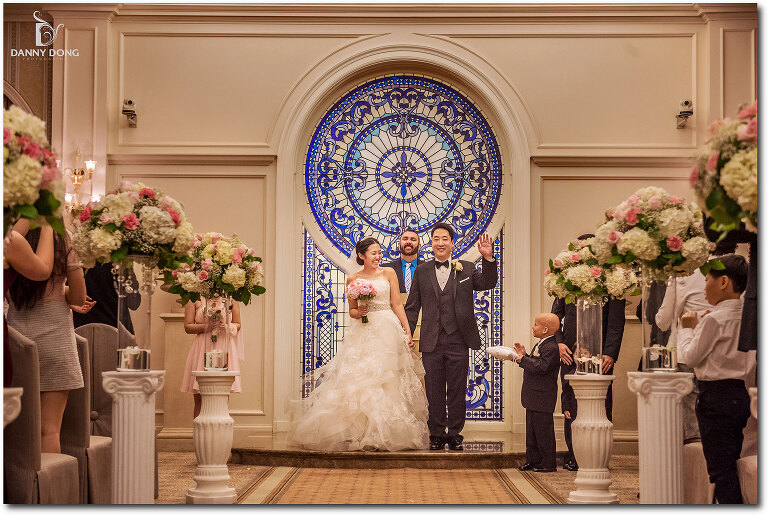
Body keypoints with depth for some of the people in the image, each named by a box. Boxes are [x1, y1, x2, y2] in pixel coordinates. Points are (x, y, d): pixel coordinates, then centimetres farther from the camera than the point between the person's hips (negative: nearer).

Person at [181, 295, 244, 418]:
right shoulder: (195, 299, 5)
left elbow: (238, 325, 13)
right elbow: (188, 327, 2)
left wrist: (227, 326, -9)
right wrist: (207, 326, -14)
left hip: (225, 348, 1)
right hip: (203, 350, -1)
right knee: (199, 399, -2)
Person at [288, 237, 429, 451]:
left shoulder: (388, 273, 8)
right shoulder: (353, 279, 9)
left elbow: (397, 305, 5)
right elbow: (352, 311, 14)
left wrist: (407, 332, -1)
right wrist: (358, 312, -9)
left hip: (388, 331, 0)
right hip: (362, 334, 1)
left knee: (387, 383, -5)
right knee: (360, 381, -7)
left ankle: (386, 433, -1)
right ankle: (361, 433, -3)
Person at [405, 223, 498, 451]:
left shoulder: (467, 269, 8)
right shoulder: (422, 271, 9)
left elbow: (488, 283, -7)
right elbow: (412, 307, 9)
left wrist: (488, 259, -21)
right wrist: (407, 335, 1)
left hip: (458, 341, -1)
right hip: (432, 342, 1)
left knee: (457, 392, 5)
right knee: (434, 392, 6)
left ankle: (455, 435, 15)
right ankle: (437, 435, 16)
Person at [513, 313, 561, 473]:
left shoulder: (551, 348, -18)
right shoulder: (540, 345, 15)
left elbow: (541, 367, -27)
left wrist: (523, 359, -18)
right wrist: (524, 355, 7)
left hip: (542, 398, -10)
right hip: (533, 398, 10)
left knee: (543, 430, -4)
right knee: (532, 430, 15)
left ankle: (548, 463, 4)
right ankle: (532, 460, 23)